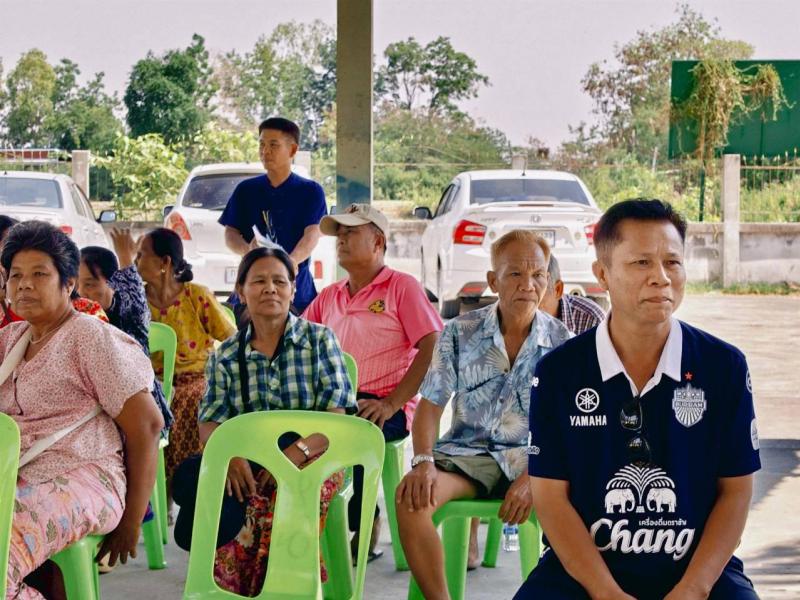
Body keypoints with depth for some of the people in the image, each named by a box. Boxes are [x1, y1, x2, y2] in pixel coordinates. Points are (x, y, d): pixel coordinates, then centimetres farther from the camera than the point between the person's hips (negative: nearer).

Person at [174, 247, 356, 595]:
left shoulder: (319, 340, 8)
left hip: (312, 458, -2)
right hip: (246, 465, 3)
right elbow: (209, 425, 5)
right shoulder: (225, 356, 15)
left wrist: (297, 451, -22)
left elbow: (336, 417, -2)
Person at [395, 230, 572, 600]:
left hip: (530, 457, -1)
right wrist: (423, 462, -17)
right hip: (467, 453, 1)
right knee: (411, 496, -29)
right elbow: (430, 405, 2)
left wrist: (533, 477, -18)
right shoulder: (460, 333, 1)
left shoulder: (561, 341, -1)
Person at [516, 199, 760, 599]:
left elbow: (735, 491, 2)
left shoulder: (724, 367, 0)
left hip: (700, 568, 0)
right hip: (583, 567, 0)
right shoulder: (557, 372, -2)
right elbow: (551, 495, -2)